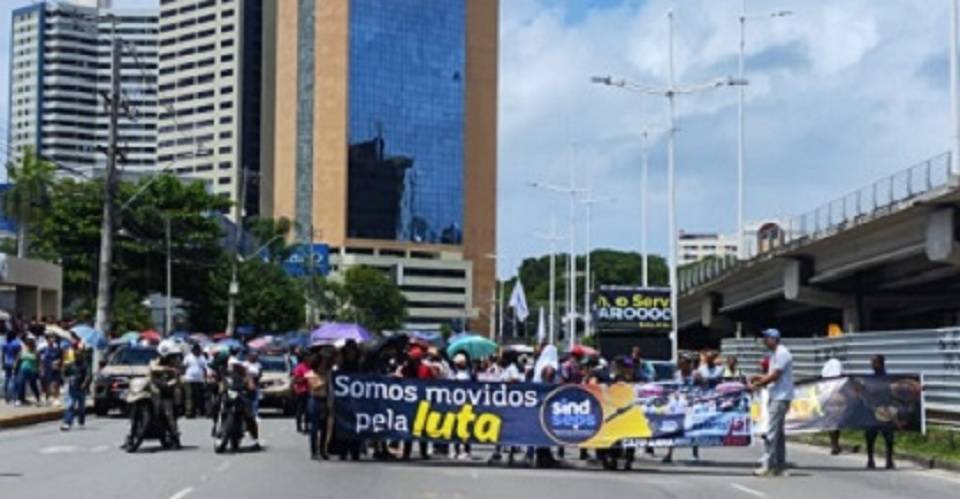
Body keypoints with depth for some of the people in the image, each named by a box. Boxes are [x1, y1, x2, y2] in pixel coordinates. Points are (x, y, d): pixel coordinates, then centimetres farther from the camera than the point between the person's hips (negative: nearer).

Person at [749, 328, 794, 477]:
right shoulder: (775, 354, 17)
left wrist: (756, 385, -13)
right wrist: (761, 378, 3)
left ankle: (768, 466, -11)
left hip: (781, 397, -10)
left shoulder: (781, 353, -14)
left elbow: (774, 376, -18)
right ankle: (780, 466, 15)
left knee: (772, 431, -11)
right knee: (778, 432, 11)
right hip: (776, 397, 10)